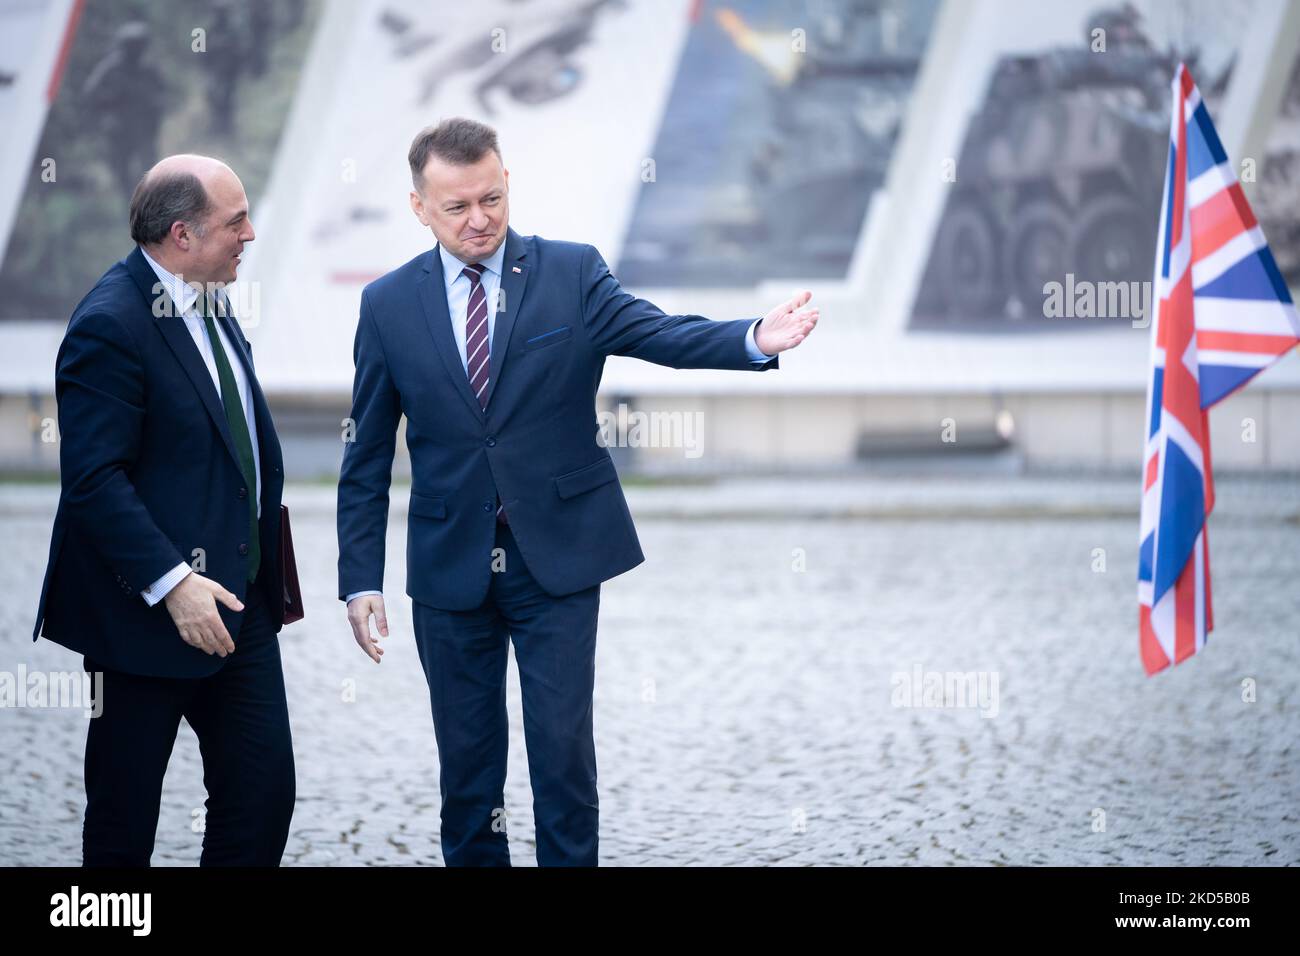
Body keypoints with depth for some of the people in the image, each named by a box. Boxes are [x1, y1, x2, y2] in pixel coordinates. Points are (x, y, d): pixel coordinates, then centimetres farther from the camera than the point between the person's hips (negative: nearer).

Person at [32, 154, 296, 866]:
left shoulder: (210, 306, 10)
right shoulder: (109, 325, -18)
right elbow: (93, 480, -22)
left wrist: (263, 567, 15)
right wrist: (171, 582, -26)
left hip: (239, 599, 8)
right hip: (147, 613, -8)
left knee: (263, 792, 7)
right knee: (123, 815, 5)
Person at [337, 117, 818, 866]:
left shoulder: (573, 273, -2)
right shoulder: (389, 305, 1)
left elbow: (660, 333, -18)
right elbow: (368, 457, 4)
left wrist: (755, 339, -38)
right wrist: (361, 577, -2)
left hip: (558, 558, -1)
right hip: (450, 569, 1)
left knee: (563, 748, -2)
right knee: (466, 761, 9)